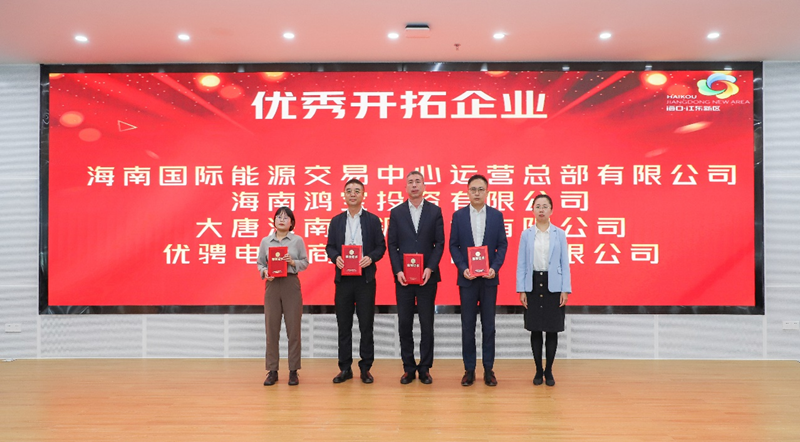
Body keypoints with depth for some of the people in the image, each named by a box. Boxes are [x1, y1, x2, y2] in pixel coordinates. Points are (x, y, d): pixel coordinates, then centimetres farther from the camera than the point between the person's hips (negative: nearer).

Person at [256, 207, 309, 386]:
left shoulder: (297, 240, 2)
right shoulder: (265, 241, 7)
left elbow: (305, 263, 3)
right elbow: (259, 263, 9)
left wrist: (292, 262, -15)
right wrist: (265, 272, -11)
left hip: (291, 285, -1)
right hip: (272, 285, 1)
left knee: (293, 328, 1)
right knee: (272, 328, 3)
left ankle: (293, 371, 11)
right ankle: (272, 371, 13)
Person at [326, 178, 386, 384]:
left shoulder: (373, 220, 4)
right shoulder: (336, 221, 10)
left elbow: (381, 246, 2)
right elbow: (329, 246, 9)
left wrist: (371, 257, -17)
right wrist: (336, 257, -11)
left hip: (365, 278, -2)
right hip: (343, 278, 2)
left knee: (366, 325, 3)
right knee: (344, 325, 7)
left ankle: (365, 368, 14)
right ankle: (345, 368, 17)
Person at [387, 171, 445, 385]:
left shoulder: (435, 211, 4)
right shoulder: (396, 212, 6)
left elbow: (439, 243, 1)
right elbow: (392, 245, 3)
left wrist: (430, 268, -11)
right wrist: (397, 271, -9)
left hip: (427, 276, -1)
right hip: (403, 276, 1)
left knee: (427, 324, 5)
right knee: (404, 324, 5)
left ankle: (425, 368, 16)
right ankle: (408, 368, 16)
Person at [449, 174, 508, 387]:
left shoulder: (496, 215, 4)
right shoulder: (458, 215, 3)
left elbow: (502, 244, 3)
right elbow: (453, 245, 2)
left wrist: (495, 268, -11)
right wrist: (463, 268, -11)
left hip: (489, 278, 0)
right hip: (467, 278, 0)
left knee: (488, 325, 7)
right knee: (468, 325, 5)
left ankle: (488, 369, 17)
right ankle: (469, 369, 14)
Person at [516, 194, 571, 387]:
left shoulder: (559, 234, 3)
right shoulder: (526, 234, 4)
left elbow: (565, 263, 2)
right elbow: (521, 264, 3)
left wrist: (565, 290, -5)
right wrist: (521, 290, -2)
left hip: (553, 285, 0)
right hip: (533, 285, 1)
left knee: (552, 329, 4)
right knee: (535, 329, 5)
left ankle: (549, 371, 16)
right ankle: (538, 370, 17)